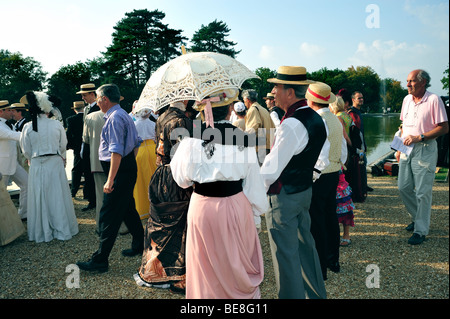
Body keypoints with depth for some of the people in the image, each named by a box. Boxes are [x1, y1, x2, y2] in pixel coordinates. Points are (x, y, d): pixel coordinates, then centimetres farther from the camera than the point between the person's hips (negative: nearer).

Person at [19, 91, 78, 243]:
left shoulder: (28, 127, -6)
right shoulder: (57, 125, -8)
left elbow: (26, 151, 2)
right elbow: (63, 146, 3)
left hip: (37, 166, 1)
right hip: (56, 163, 0)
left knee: (39, 197, 10)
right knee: (58, 196, 9)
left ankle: (42, 232, 20)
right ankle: (62, 229, 18)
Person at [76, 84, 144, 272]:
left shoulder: (114, 118, -17)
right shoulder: (124, 115, 16)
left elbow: (117, 151, -25)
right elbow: (136, 143, 20)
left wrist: (110, 179, -26)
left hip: (119, 170, -11)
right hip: (129, 167, 11)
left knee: (109, 215, -6)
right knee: (128, 209, 20)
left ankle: (100, 260, 1)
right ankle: (139, 245, 33)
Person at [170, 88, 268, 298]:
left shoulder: (192, 140, -10)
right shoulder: (243, 139, -9)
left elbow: (182, 178, 0)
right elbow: (253, 182, -3)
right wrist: (257, 217, 7)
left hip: (203, 208, 0)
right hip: (236, 208, 0)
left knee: (206, 268, 16)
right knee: (240, 265, 18)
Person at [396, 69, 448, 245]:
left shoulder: (433, 100, -9)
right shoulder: (407, 99, 11)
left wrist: (419, 137, -19)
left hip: (425, 150, -7)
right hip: (407, 149, 7)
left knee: (423, 192, -2)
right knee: (404, 187, 10)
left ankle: (421, 230, 7)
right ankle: (417, 217, 32)